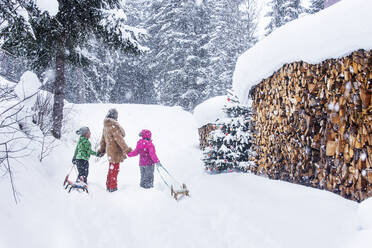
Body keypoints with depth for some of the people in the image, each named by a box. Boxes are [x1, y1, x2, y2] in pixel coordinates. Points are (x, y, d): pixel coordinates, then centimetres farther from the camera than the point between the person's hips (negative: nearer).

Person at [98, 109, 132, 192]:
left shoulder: (105, 126, 8)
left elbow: (103, 139, 17)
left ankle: (108, 185, 29)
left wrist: (102, 149, 27)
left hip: (109, 151, 9)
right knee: (114, 170, 2)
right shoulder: (114, 126, -20)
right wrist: (126, 149, -16)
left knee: (111, 169, 20)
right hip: (115, 151, -9)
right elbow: (119, 139, -21)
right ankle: (113, 187, 9)